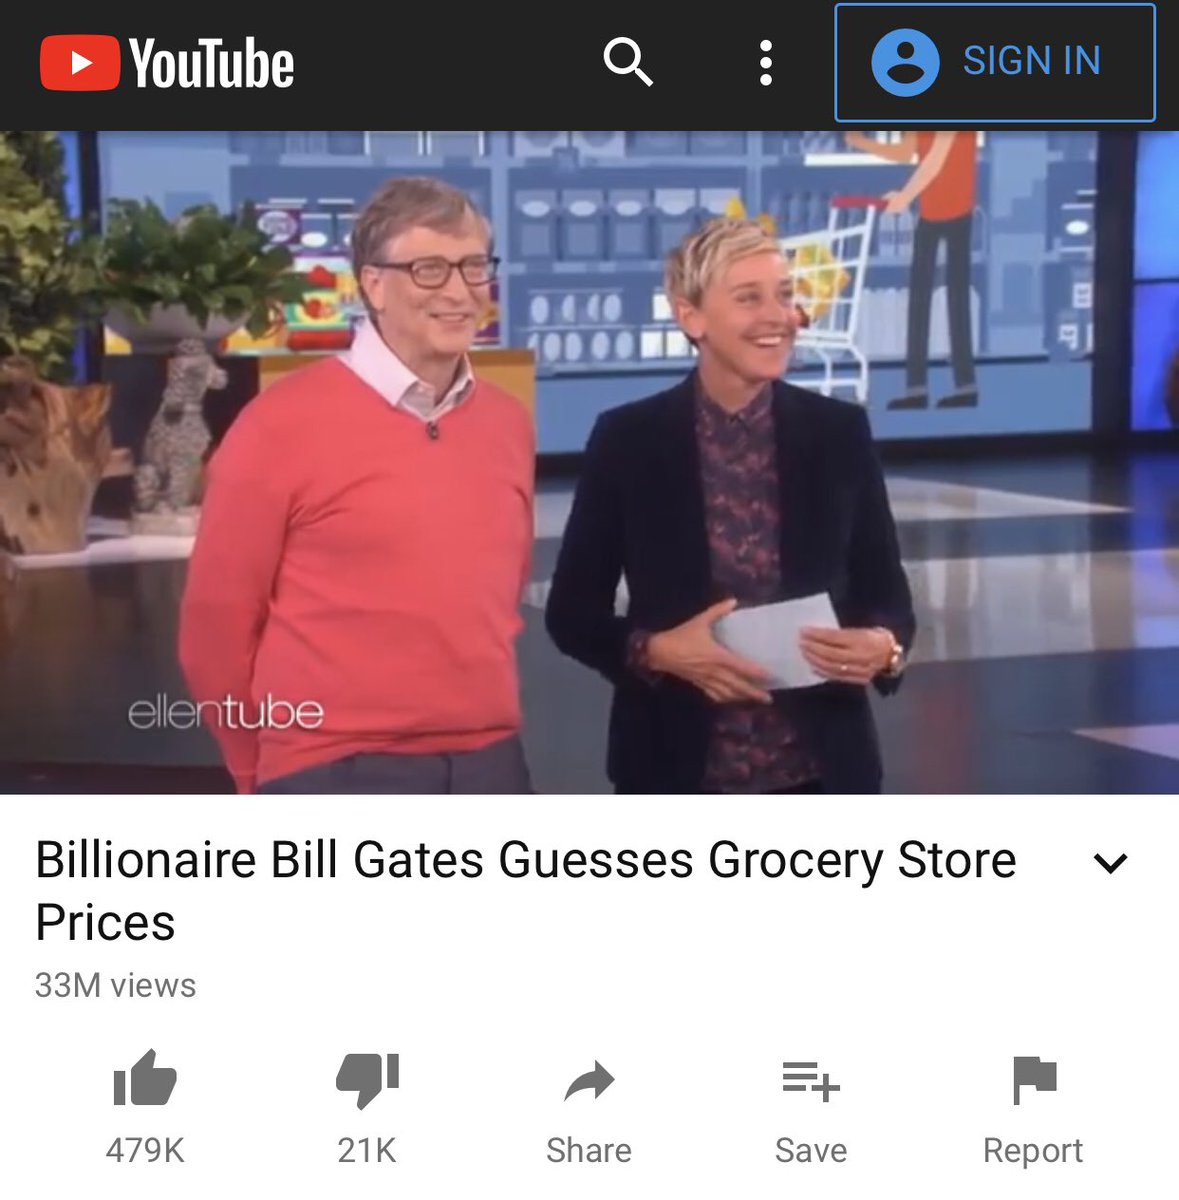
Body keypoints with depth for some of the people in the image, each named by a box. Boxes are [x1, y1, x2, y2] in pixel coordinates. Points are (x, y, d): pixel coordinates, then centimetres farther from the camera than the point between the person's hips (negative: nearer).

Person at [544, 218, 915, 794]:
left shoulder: (839, 432, 2)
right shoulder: (627, 438, -3)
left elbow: (888, 595, 7)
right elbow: (571, 611, 1)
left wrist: (884, 647, -15)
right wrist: (657, 649, -17)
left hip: (819, 773, 2)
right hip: (678, 777, -1)